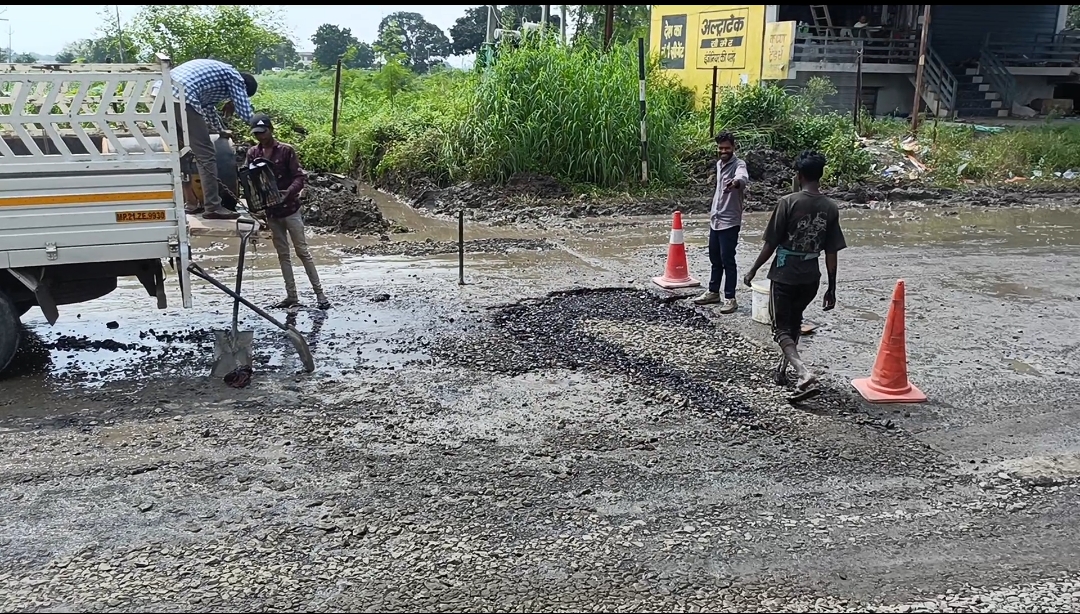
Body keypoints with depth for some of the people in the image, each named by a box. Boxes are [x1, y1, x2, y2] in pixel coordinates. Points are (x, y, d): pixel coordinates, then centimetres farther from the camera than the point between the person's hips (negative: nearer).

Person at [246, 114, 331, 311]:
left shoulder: (286, 150, -7)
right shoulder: (252, 153, 5)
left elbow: (299, 177, -10)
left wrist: (288, 193, -27)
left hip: (290, 208, -5)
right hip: (270, 211, 5)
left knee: (302, 251, -4)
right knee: (282, 254, 8)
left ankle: (320, 293, 1)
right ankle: (291, 296, 13)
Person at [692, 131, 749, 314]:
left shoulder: (738, 165, -16)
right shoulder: (719, 164, 10)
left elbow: (743, 178, -41)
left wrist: (736, 182, -64)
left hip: (730, 221, -8)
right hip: (715, 219, 8)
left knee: (727, 260, -3)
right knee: (714, 258, 17)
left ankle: (730, 298, 6)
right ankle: (713, 292, 29)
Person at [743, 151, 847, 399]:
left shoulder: (788, 202, -14)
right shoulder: (830, 208, -2)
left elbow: (770, 243, -12)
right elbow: (831, 253, -1)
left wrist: (753, 270, 2)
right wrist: (832, 288, 6)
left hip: (784, 275, -4)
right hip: (810, 278, 5)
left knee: (781, 328, 3)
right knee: (794, 323, 25)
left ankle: (803, 373, -17)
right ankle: (783, 367, 36)